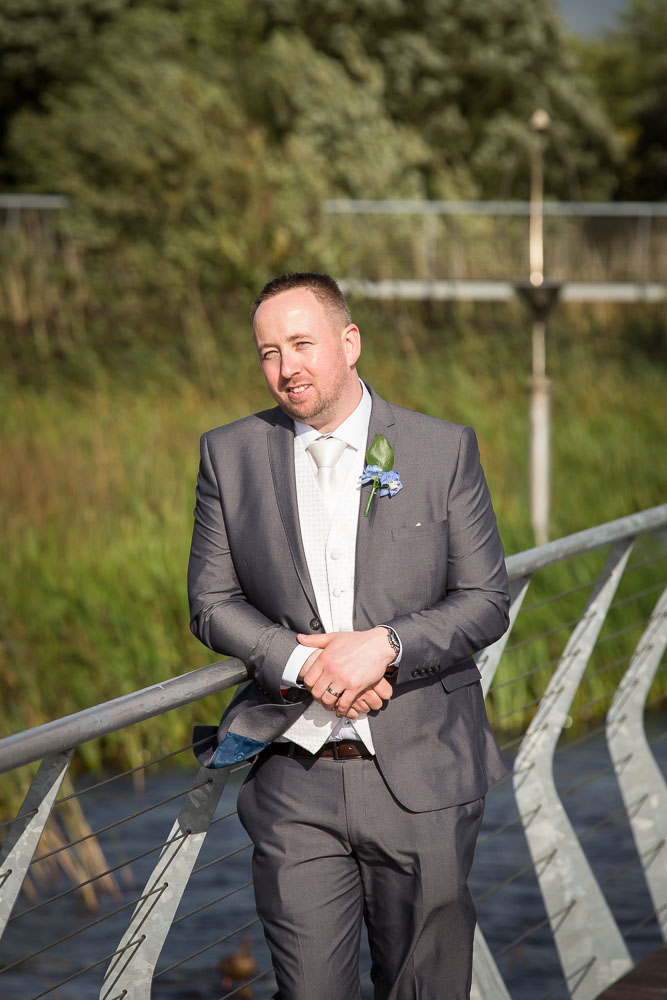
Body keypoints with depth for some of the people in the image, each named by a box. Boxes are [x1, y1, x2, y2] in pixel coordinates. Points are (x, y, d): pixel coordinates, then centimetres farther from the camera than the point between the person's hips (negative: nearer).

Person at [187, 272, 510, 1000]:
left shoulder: (445, 450, 1)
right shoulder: (229, 455, 6)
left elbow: (486, 601, 1)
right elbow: (212, 601, 6)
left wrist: (384, 645, -16)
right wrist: (302, 661, -12)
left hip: (422, 779, -1)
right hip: (296, 785, 1)